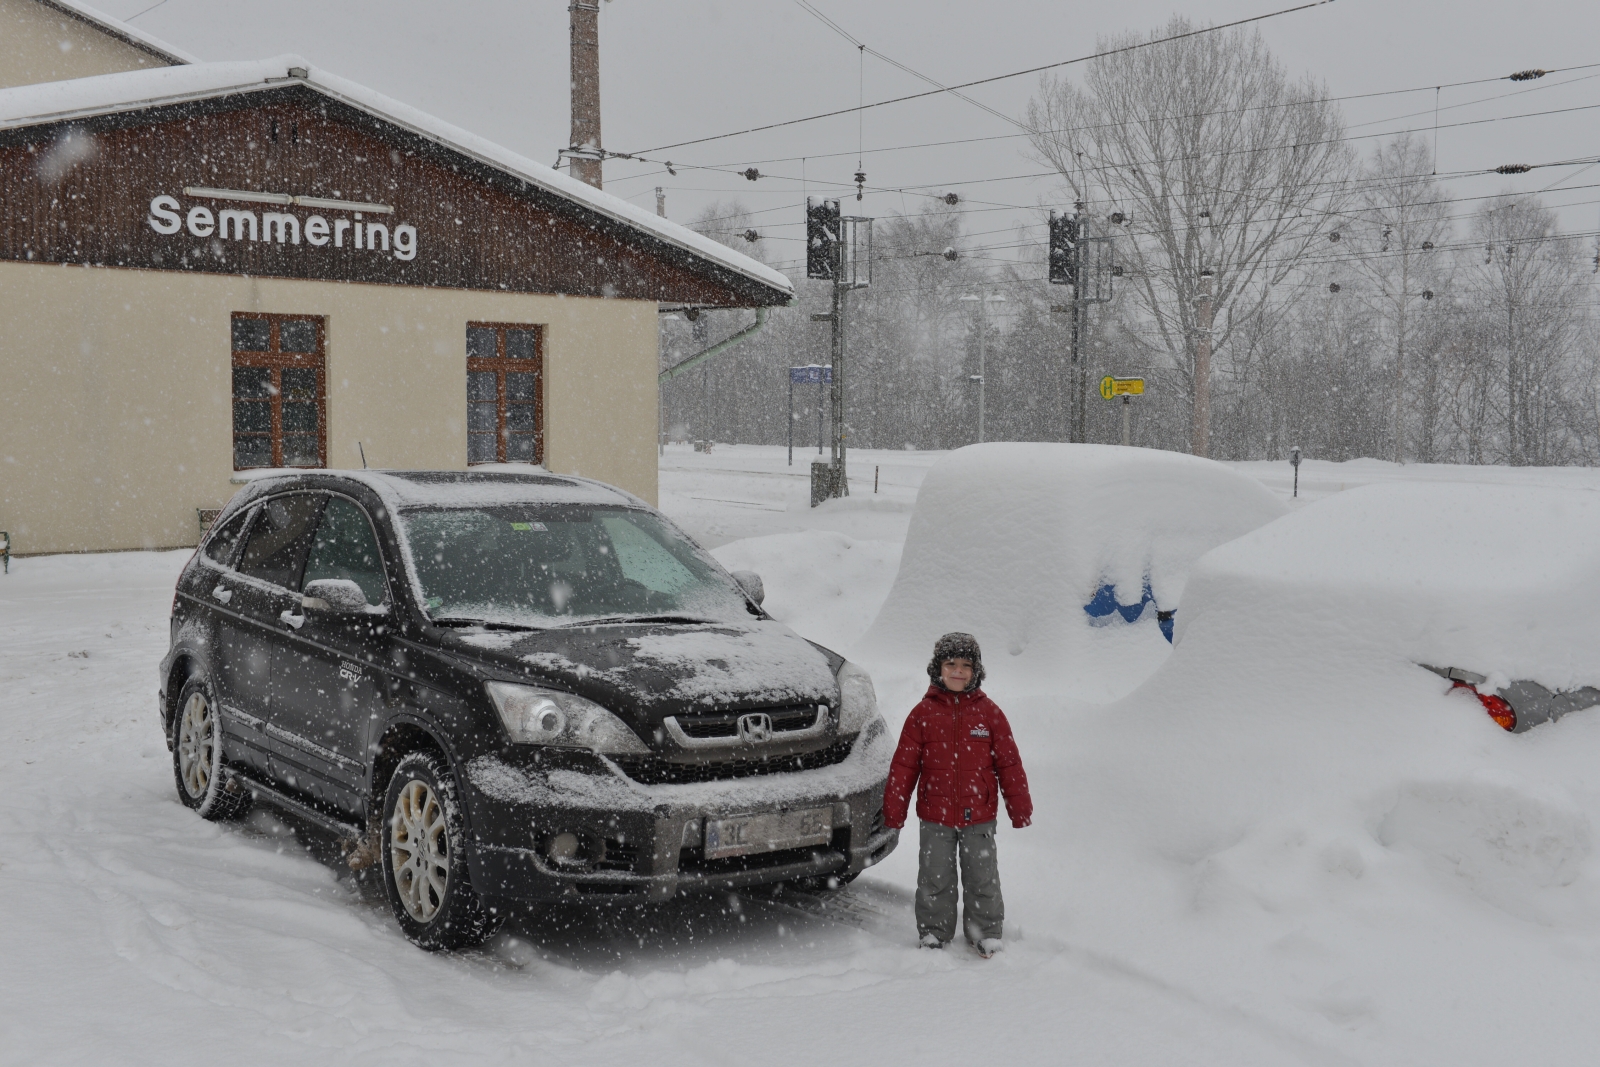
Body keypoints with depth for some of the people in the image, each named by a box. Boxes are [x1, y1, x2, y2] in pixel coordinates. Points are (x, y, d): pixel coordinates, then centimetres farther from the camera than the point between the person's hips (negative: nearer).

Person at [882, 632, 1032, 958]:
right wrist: (894, 810, -1)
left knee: (982, 879, 8)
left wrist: (1020, 809, 4)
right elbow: (904, 765, 1)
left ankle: (986, 932, 24)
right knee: (935, 880, 8)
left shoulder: (989, 713, 0)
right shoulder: (923, 714, -1)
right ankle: (934, 932, 24)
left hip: (979, 816, 0)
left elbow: (1009, 764, 4)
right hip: (935, 816, 0)